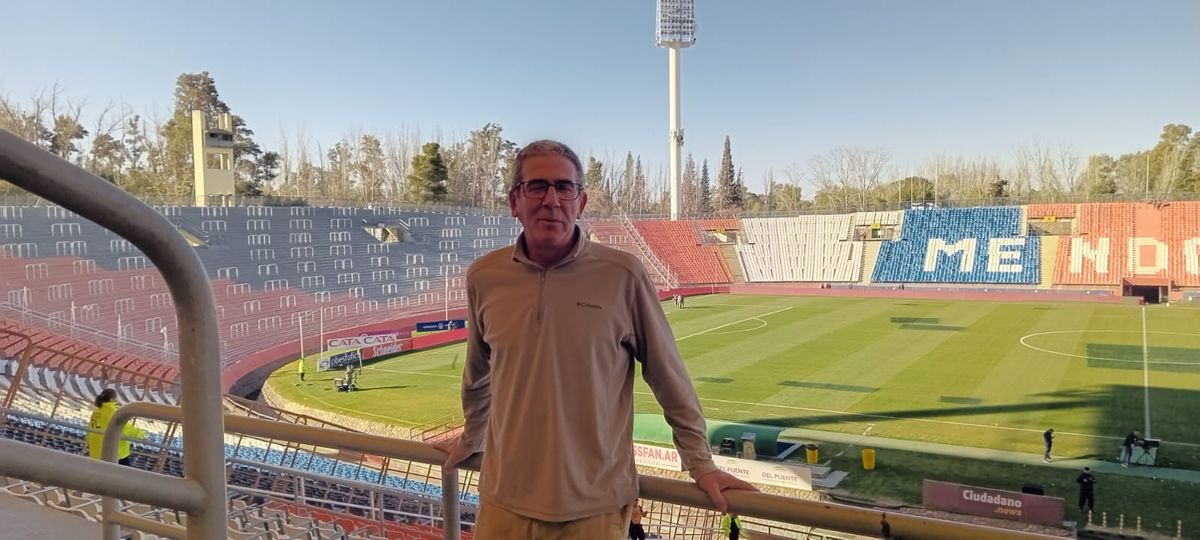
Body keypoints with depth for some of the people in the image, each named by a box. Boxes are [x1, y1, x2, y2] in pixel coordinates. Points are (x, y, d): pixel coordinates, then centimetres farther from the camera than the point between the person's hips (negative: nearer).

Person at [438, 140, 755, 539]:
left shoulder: (623, 276, -11)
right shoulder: (484, 277, -2)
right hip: (504, 503, 3)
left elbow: (670, 379, -1)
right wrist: (470, 439, 26)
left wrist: (700, 463, 3)